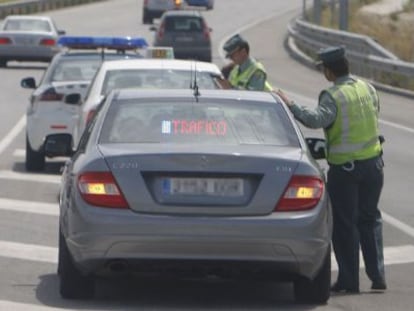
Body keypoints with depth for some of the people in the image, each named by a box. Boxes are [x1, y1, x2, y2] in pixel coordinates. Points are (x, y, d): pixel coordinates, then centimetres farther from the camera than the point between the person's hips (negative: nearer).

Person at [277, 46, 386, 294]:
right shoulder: (368, 88, 3)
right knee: (370, 218, 16)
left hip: (344, 167, -6)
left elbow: (316, 119, -32)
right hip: (372, 162, 6)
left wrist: (291, 106, -24)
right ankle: (377, 275, 12)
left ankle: (349, 280, 4)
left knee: (344, 224, 3)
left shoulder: (333, 97, -17)